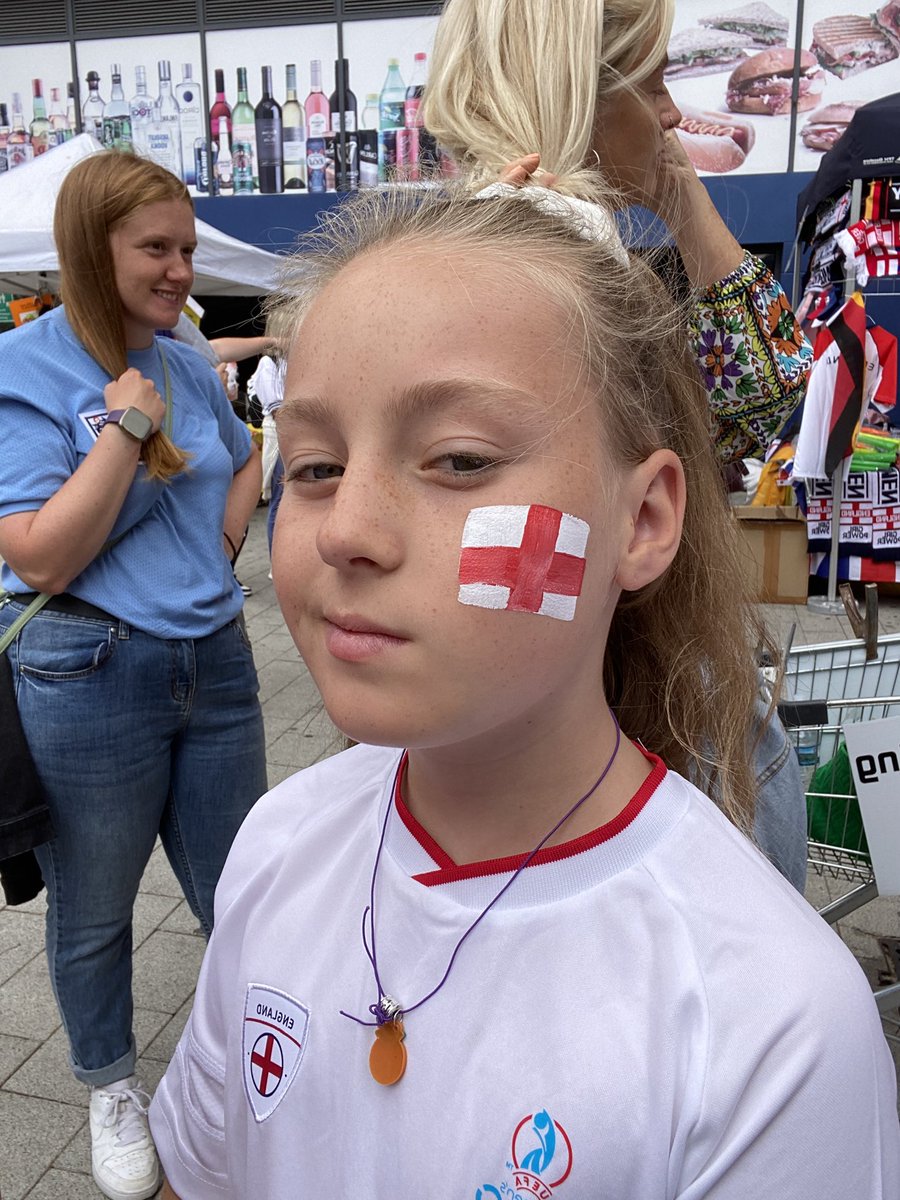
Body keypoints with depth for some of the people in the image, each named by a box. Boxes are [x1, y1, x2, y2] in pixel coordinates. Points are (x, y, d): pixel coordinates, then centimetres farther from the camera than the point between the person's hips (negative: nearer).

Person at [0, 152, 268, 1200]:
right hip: (86, 680, -4)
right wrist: (129, 425, -21)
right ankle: (112, 1088, 42)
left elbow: (245, 457, 26)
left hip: (214, 660, 5)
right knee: (92, 915, 16)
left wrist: (225, 535, 8)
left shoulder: (187, 364, 7)